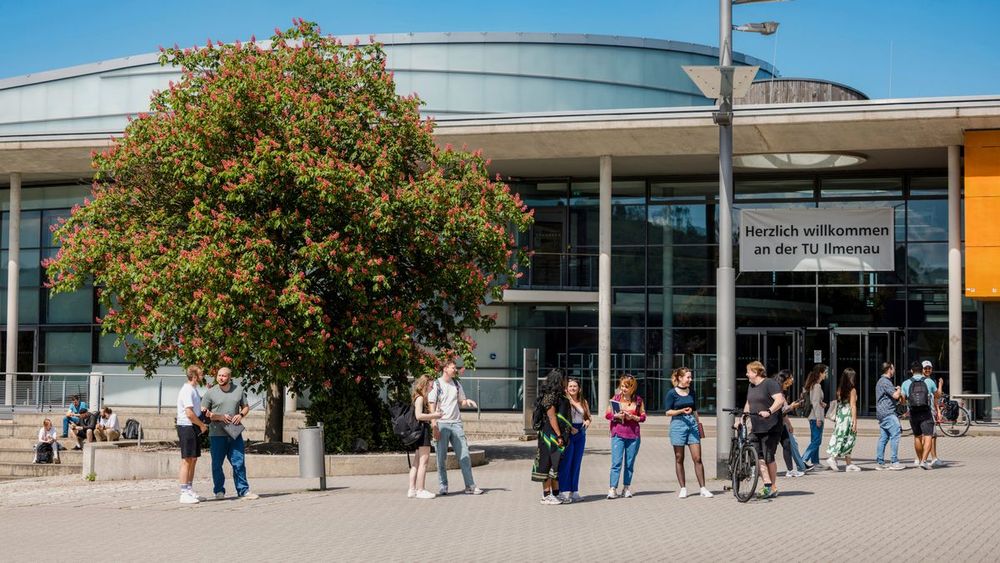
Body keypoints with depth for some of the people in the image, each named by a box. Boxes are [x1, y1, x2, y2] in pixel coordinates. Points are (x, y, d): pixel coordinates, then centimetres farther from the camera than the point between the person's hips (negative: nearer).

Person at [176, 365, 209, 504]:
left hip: (194, 428, 10)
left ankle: (190, 491, 18)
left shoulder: (193, 390, 16)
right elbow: (189, 413, -23)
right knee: (187, 460, -8)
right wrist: (202, 425, -12)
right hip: (186, 427, -10)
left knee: (193, 460, 12)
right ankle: (184, 494, -7)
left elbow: (199, 406, 32)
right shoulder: (187, 391, -15)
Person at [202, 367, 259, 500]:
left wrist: (241, 415, -5)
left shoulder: (239, 389, 8)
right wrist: (219, 417, -13)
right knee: (217, 464, 4)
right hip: (217, 434, -2)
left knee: (239, 463, 0)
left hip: (235, 433, 2)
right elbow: (203, 412, -1)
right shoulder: (210, 392, -1)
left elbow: (246, 407, 17)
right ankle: (219, 491, 16)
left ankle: (243, 491, 6)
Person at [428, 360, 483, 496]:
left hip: (456, 423, 5)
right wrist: (434, 426, -14)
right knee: (441, 457, 0)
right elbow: (432, 406, -6)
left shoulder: (457, 384, 15)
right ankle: (443, 487, 8)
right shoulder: (436, 385, -2)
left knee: (464, 455, 0)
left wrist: (467, 401, -2)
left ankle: (470, 486, 2)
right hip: (441, 424, -5)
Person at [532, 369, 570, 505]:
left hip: (559, 435, 10)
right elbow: (551, 416, -19)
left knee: (557, 464, 12)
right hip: (551, 434, -10)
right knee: (549, 463, -6)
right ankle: (546, 495, -4)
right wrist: (559, 436, -21)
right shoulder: (550, 395, -13)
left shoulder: (559, 396, 17)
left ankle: (556, 493, 17)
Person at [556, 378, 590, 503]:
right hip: (567, 434, -5)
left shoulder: (583, 402, 12)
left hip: (581, 433, 5)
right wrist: (569, 428, -19)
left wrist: (587, 421, -3)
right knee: (566, 463, -5)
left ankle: (574, 491, 14)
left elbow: (588, 416, 19)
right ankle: (565, 492, -3)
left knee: (577, 463, 8)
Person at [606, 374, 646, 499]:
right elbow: (607, 414, 6)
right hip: (618, 434, -1)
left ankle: (627, 488, 13)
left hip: (633, 435, 2)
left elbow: (643, 417, 7)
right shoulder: (616, 398, 4)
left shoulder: (638, 400, 6)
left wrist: (633, 417, -11)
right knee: (616, 462, -9)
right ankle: (613, 489, -12)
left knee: (630, 463, 5)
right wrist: (617, 416, -13)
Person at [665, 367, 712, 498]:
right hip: (678, 424, -4)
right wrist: (682, 411, -18)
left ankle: (703, 488, 1)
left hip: (692, 424, 4)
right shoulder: (672, 393, -4)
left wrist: (699, 423, 20)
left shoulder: (691, 392, 11)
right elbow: (668, 412, -5)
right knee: (679, 459, 3)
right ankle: (683, 488, 10)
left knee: (697, 458, -2)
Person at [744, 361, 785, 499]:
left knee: (768, 458, -4)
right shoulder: (751, 386, 18)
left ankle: (773, 488, 5)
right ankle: (767, 486, 3)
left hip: (770, 428, -8)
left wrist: (769, 411, -34)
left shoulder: (770, 383, -9)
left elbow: (780, 400, -22)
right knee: (759, 458, 0)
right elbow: (748, 405, 28)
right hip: (756, 429, 8)